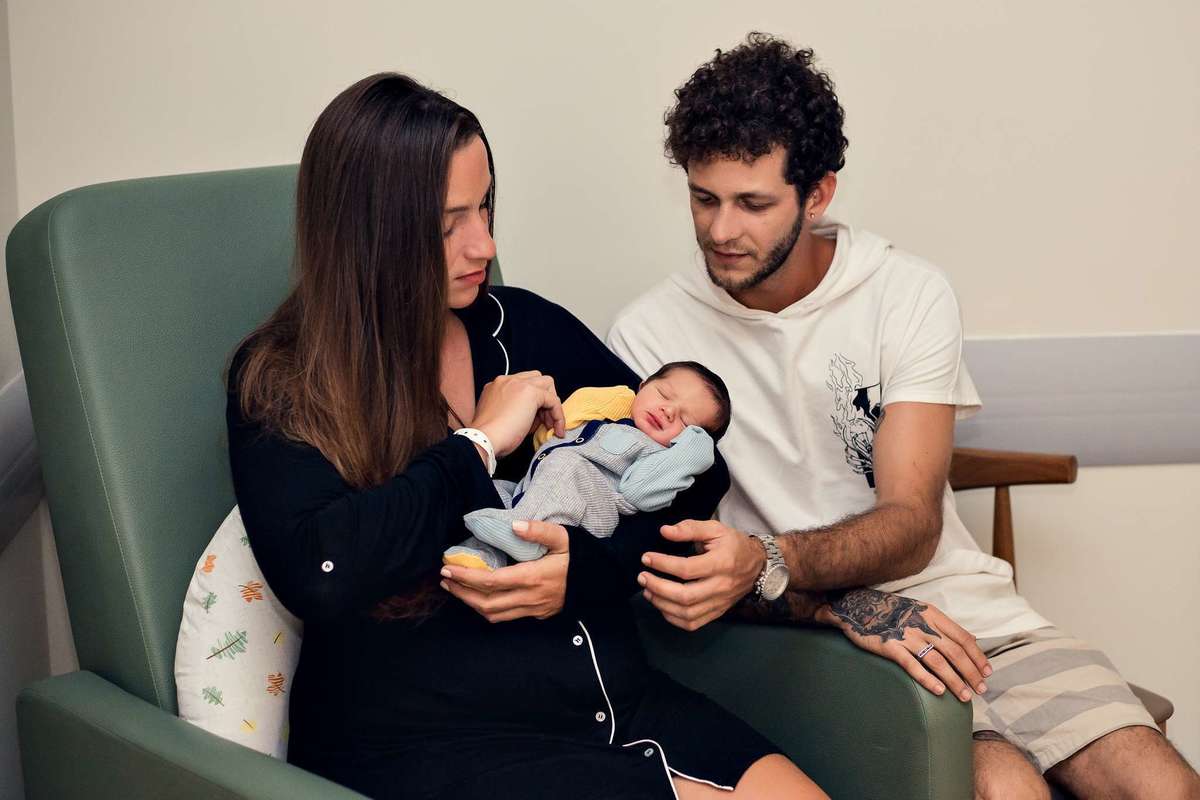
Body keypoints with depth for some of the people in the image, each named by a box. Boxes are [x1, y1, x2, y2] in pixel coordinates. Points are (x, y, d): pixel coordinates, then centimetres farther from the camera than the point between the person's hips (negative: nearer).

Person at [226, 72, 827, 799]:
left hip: (613, 701, 6)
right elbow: (317, 575, -22)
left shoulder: (525, 328, 8)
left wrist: (591, 567, -10)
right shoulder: (282, 385, -4)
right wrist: (481, 444, -13)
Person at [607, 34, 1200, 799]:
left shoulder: (909, 293, -2)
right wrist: (852, 612, -23)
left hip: (961, 601, 3)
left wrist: (768, 561, -31)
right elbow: (680, 557, -6)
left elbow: (913, 523, -10)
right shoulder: (649, 334, -4)